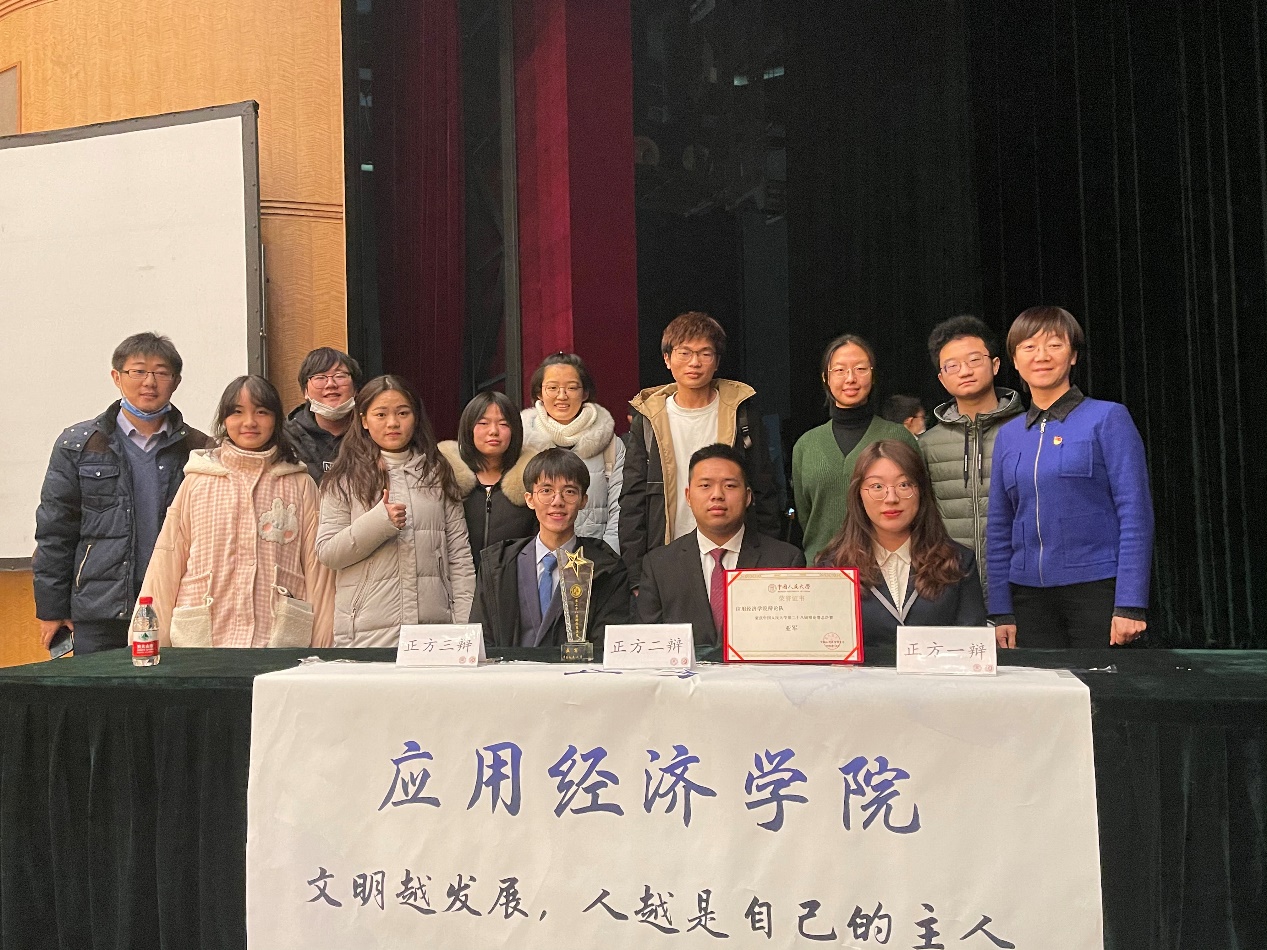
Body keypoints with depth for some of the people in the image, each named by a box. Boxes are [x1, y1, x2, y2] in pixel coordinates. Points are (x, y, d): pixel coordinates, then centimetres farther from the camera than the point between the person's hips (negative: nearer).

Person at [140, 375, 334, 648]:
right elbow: (166, 562, 8)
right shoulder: (197, 482, 7)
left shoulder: (301, 485, 6)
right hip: (203, 639, 0)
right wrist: (153, 639, 5)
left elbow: (316, 567, 5)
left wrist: (324, 645, 2)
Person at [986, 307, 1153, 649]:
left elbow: (1135, 513, -7)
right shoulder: (1008, 435, 9)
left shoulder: (1107, 419, -2)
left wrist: (1130, 604, -14)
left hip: (1097, 590, -3)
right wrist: (1001, 612, 5)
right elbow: (999, 528, 10)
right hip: (1029, 594, 4)